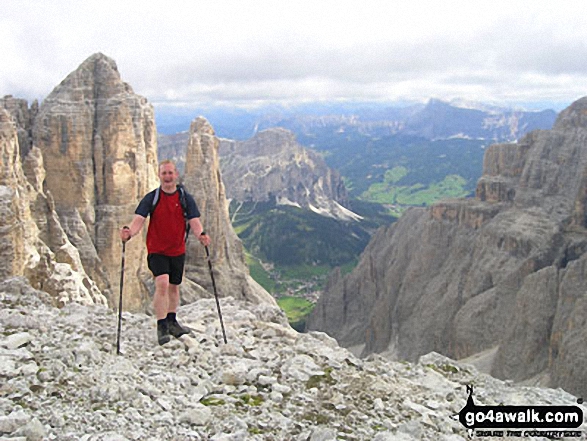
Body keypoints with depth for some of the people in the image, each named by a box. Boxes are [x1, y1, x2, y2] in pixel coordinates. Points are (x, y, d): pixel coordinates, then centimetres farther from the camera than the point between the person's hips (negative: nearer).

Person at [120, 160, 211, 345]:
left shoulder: (186, 198, 0)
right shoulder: (151, 198, -4)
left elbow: (194, 221, -8)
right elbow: (139, 219, -13)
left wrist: (201, 235, -29)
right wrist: (129, 232, -34)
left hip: (178, 250, 3)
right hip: (157, 250, -3)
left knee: (174, 287, 14)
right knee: (162, 284, -19)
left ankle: (172, 322, 32)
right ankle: (161, 326, -9)